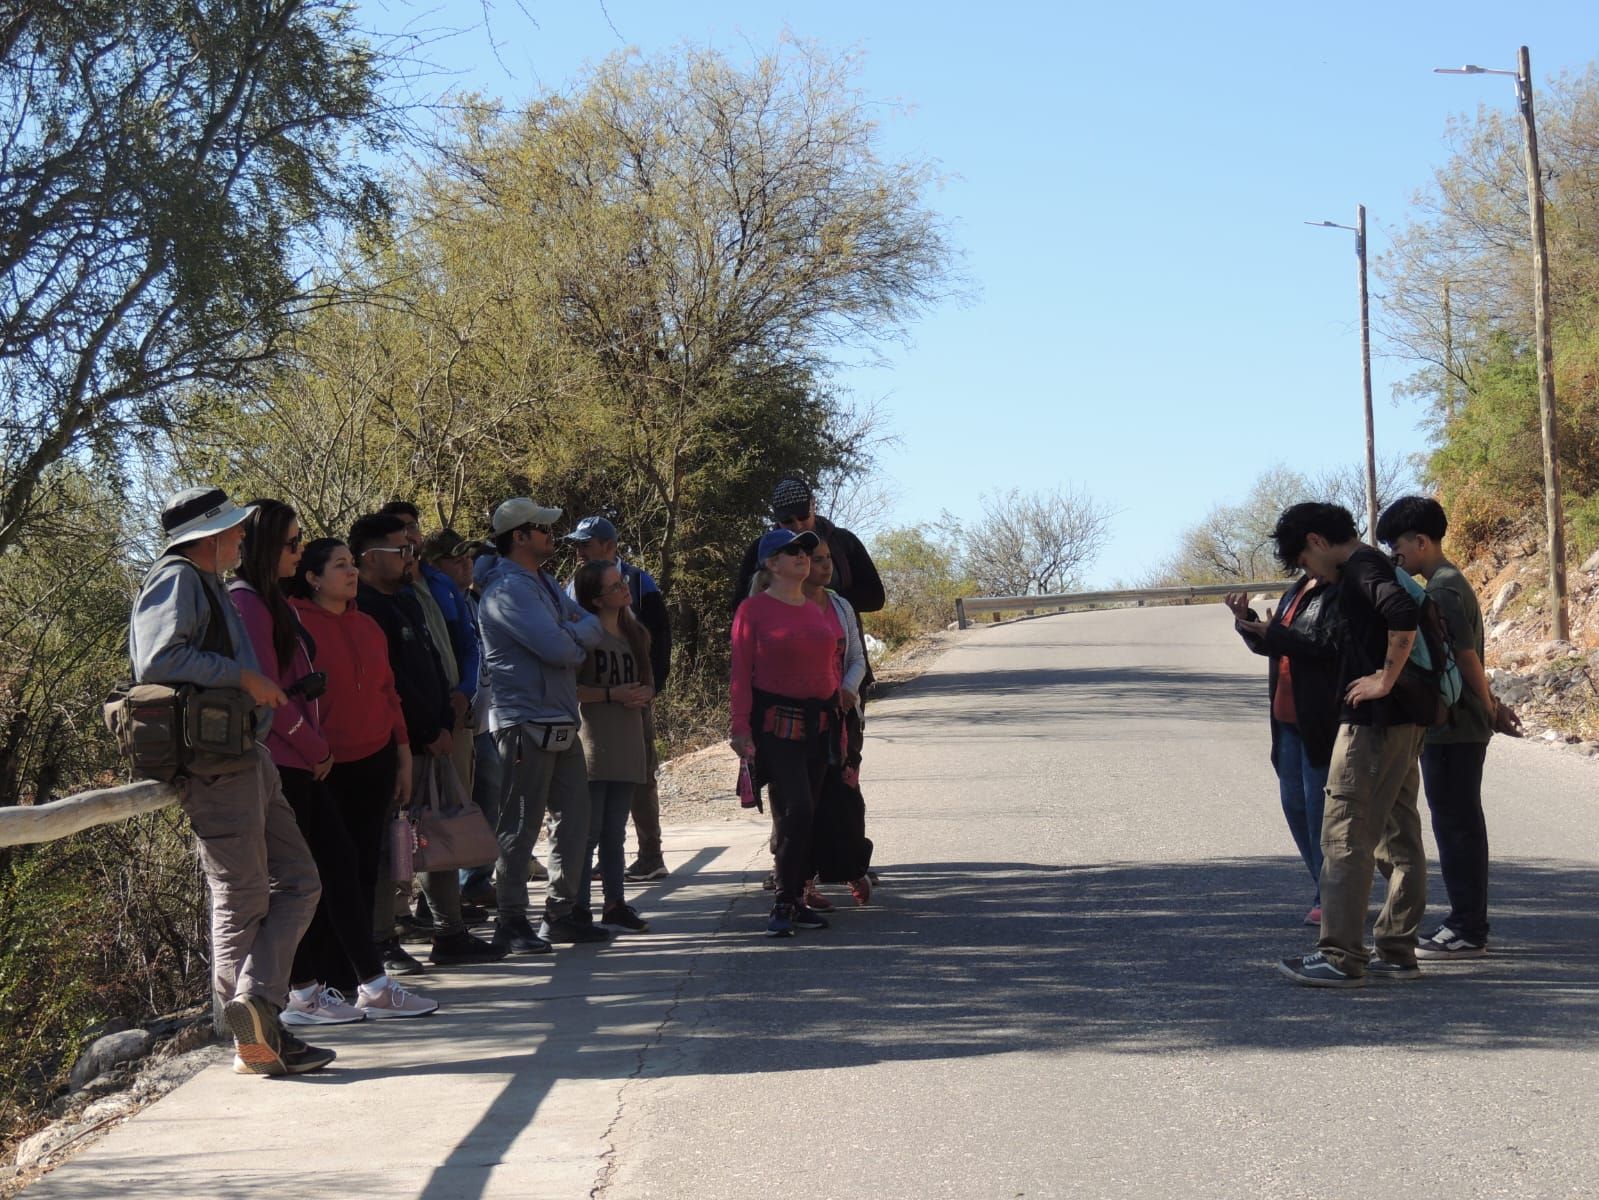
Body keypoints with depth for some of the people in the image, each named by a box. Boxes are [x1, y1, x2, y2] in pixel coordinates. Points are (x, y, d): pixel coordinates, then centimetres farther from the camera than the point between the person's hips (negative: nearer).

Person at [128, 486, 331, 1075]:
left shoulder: (207, 585, 21)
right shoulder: (177, 580, -10)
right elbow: (158, 659, -25)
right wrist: (244, 677, -20)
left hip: (245, 758, 10)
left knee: (298, 882, 8)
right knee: (242, 898, -6)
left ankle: (254, 1000, 0)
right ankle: (254, 1037, -3)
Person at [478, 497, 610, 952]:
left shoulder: (544, 583, 18)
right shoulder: (508, 588, -14)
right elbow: (557, 646, -22)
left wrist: (574, 637, -6)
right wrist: (591, 628, -3)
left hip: (562, 722, 10)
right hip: (526, 723, -10)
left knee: (573, 818, 12)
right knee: (520, 825, -3)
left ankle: (561, 913, 21)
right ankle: (511, 922, 4)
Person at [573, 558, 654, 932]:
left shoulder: (636, 634, 16)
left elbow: (648, 685, 25)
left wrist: (643, 695, 3)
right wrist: (611, 694, -17)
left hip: (628, 745, 6)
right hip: (591, 746, -6)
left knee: (615, 832, 11)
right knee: (588, 832, -7)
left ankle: (615, 905, 15)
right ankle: (579, 909, -5)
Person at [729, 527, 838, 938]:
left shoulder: (820, 611, 14)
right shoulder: (753, 609, -5)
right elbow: (741, 673, -7)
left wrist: (841, 728, 15)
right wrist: (741, 729, -13)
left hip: (817, 723, 6)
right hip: (775, 723, -6)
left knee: (805, 816, 8)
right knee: (796, 810, -15)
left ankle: (796, 901, 17)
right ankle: (784, 904, -6)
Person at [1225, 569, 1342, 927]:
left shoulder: (1341, 593, -12)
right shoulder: (1298, 590, 17)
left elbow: (1327, 644, -24)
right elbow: (1266, 643, 23)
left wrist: (1274, 634, -19)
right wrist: (1246, 619, 6)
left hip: (1322, 720, -9)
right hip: (1288, 717, 9)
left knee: (1318, 803, -6)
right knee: (1293, 800, 12)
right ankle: (1326, 890, 23)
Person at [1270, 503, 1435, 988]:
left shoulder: (1362, 566, -12)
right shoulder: (1376, 567, 18)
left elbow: (1404, 615, -29)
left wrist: (1387, 679, -20)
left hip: (1374, 720, -10)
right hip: (1406, 721, 10)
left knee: (1346, 836, -8)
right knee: (1398, 835, 12)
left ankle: (1341, 958, -8)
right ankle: (1397, 952, 16)